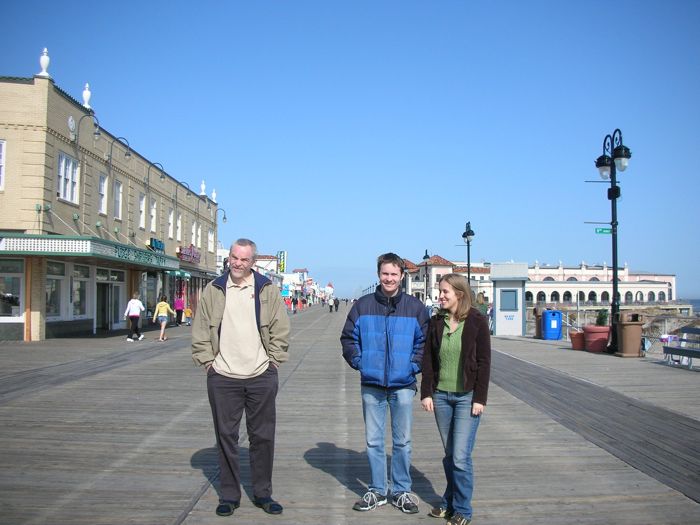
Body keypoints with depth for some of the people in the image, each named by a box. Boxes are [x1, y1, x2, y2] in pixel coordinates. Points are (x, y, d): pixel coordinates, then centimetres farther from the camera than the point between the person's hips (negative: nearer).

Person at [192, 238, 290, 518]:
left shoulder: (268, 290, 1)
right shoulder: (213, 290, 3)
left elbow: (280, 331, 4)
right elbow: (200, 332, 6)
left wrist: (272, 361, -1)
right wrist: (208, 362, -1)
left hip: (261, 377, 0)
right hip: (222, 378, 0)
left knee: (262, 437, 9)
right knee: (226, 437, 9)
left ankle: (262, 493, 24)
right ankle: (229, 495, 24)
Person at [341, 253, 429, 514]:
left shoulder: (415, 307, 0)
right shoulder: (362, 305, 1)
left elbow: (424, 341, 4)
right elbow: (348, 338, 7)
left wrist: (414, 365, -5)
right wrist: (359, 362, -3)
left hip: (403, 385, -1)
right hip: (371, 385, 1)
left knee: (402, 442, 9)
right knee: (373, 441, 10)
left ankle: (401, 491, 24)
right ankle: (376, 491, 24)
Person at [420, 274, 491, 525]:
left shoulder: (477, 321, -7)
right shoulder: (436, 322, 4)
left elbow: (484, 361, -7)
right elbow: (428, 359, 6)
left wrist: (480, 398, -10)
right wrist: (426, 392, 1)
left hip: (467, 397, -4)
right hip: (441, 395, 4)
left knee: (460, 456, -4)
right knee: (449, 455, 13)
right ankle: (450, 501, 28)